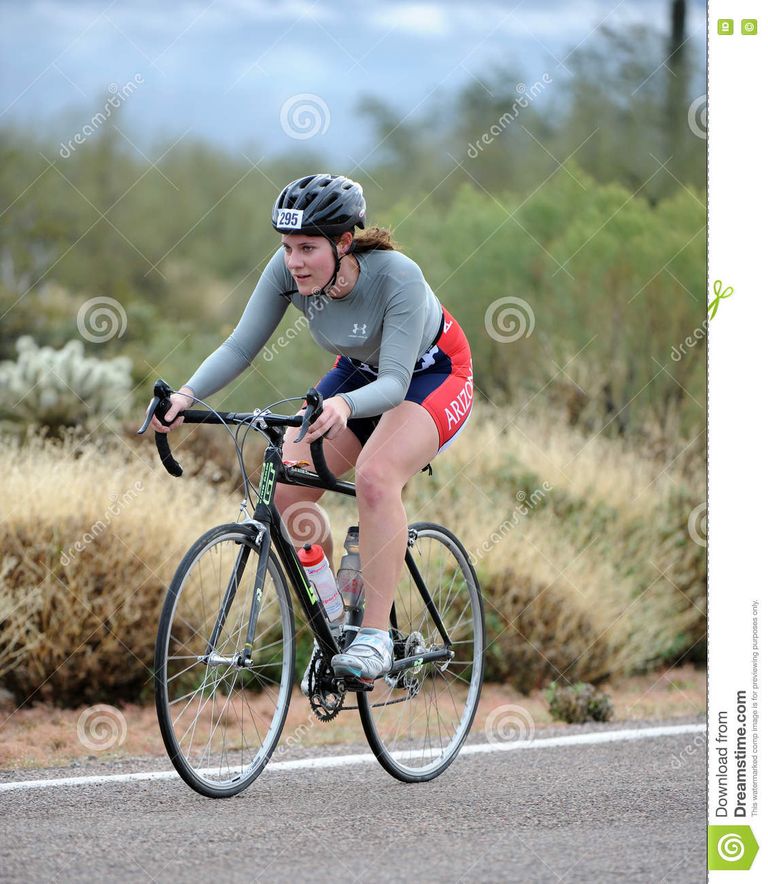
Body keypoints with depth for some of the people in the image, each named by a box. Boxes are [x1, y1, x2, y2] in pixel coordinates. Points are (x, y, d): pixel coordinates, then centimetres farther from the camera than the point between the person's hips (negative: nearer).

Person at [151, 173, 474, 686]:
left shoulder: (397, 276, -35)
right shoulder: (287, 270, -22)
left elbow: (395, 382, -37)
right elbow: (242, 346, -20)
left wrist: (344, 406, -58)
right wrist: (187, 395, -37)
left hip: (433, 374, -6)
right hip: (361, 371, 6)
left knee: (376, 476, -33)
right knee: (287, 488, -14)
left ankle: (376, 637, -28)